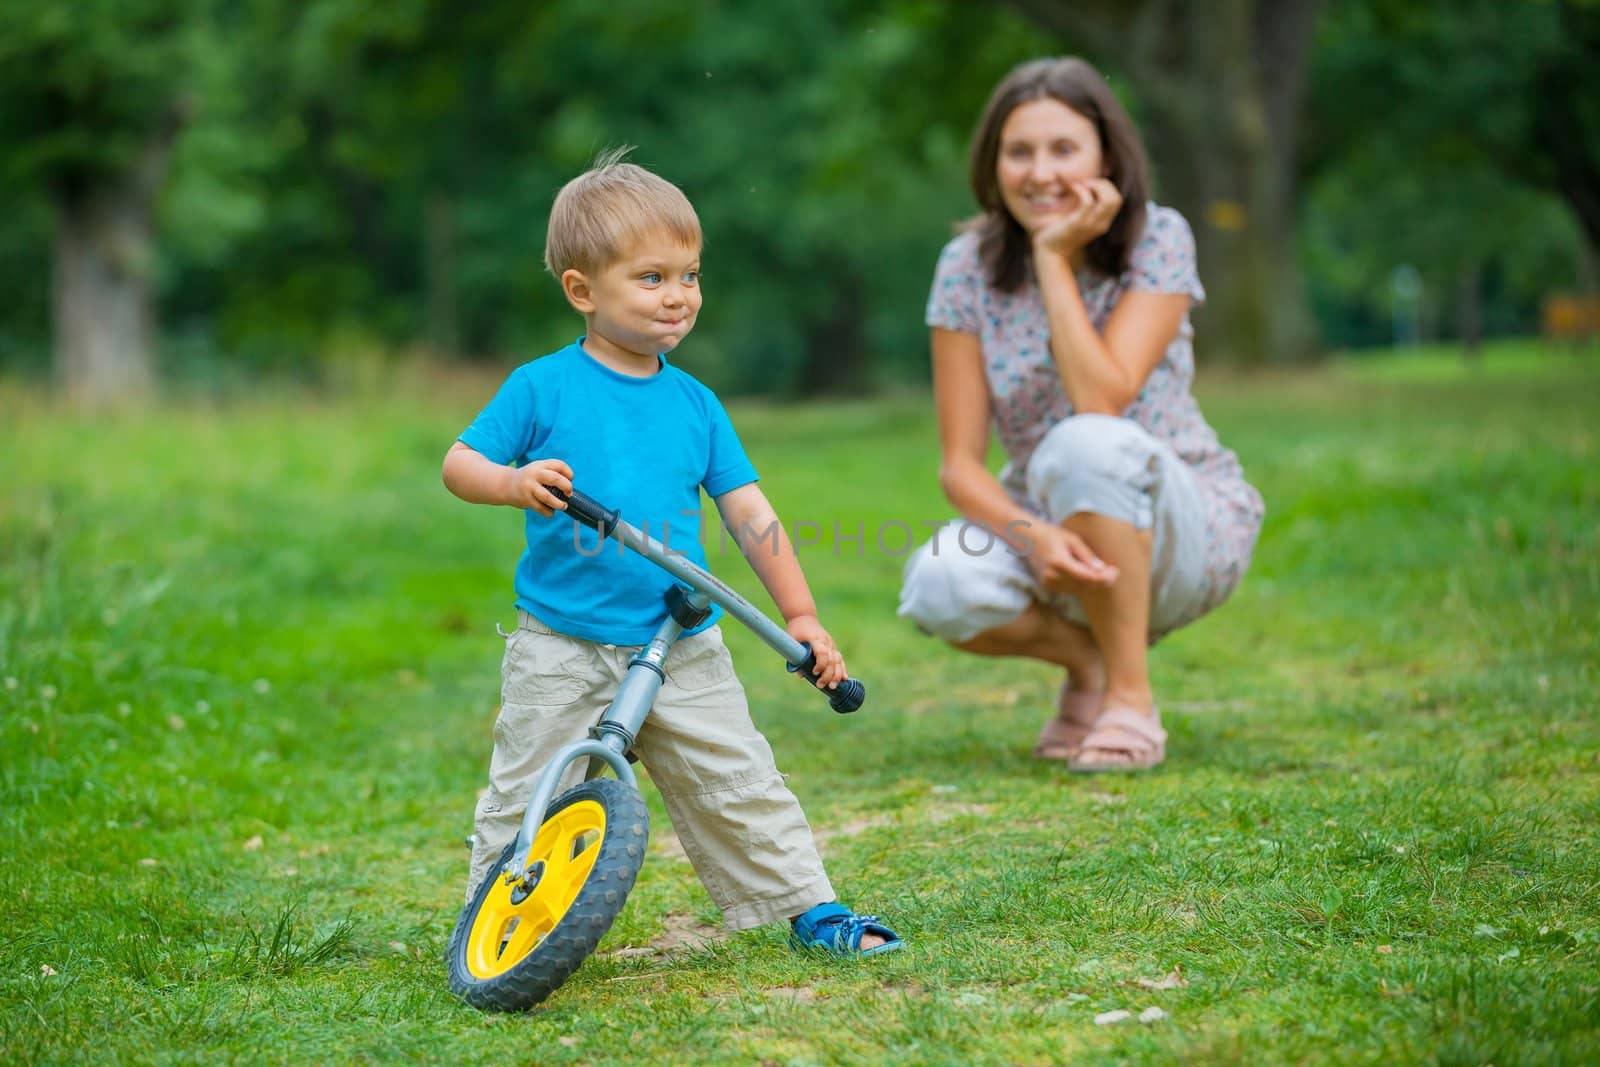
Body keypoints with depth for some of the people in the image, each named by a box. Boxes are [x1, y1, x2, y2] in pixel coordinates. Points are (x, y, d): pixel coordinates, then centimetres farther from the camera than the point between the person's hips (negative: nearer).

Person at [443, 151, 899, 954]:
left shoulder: (695, 404, 6)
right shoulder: (543, 389, -4)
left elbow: (749, 512, 8)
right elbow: (459, 463, -1)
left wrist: (801, 616, 2)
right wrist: (516, 481, -24)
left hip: (683, 651, 3)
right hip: (562, 651, -3)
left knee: (742, 788, 5)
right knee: (525, 801, 1)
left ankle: (812, 908, 17)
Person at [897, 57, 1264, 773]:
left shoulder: (1158, 240, -13)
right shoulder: (969, 265, -6)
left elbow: (1103, 401, -27)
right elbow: (961, 463, -9)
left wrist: (1055, 258, -23)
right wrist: (1032, 535, -29)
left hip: (1184, 531, -2)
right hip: (1043, 521, 3)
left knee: (1086, 445, -35)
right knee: (940, 586, -30)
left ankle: (1131, 695, -18)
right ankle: (1085, 660, 2)